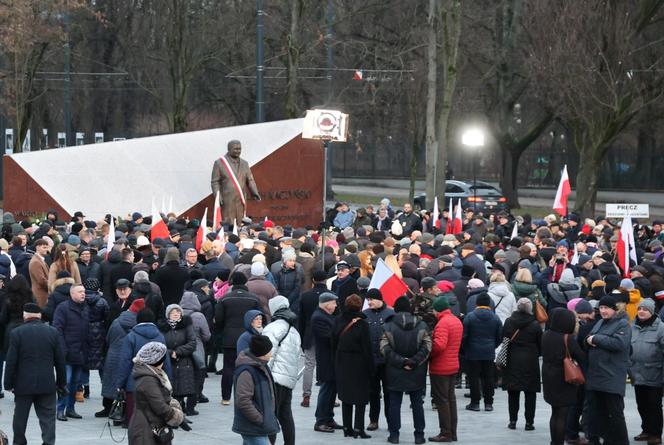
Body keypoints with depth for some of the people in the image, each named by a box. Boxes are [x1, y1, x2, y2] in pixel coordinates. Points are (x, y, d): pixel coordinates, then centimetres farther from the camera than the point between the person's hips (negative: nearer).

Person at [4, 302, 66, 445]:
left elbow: (11, 362, -7)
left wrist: (8, 384, 1)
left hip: (23, 384, -1)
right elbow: (60, 360, 3)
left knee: (20, 417, 14)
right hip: (47, 384, 1)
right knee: (47, 417, 3)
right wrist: (61, 383, 12)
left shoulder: (16, 333, -8)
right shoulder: (52, 332, -1)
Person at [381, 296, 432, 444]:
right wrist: (414, 361, -11)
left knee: (394, 404, 7)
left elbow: (385, 349, -13)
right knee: (417, 404, 10)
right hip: (416, 374, 1)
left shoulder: (388, 326, -6)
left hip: (395, 373, -1)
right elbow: (427, 347, -8)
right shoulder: (422, 326, -2)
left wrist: (400, 361, -13)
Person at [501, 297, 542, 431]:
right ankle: (529, 422, 4)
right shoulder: (535, 325, -9)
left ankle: (513, 420, 9)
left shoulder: (508, 322, -3)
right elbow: (540, 345, -3)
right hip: (530, 362, -2)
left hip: (512, 361, 2)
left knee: (513, 394, 10)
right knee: (530, 393, 5)